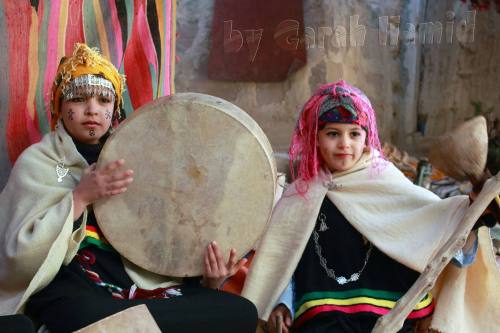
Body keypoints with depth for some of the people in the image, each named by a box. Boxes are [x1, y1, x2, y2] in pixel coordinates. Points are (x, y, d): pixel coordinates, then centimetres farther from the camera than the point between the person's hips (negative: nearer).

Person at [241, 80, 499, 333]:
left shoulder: (382, 178, 3)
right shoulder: (300, 194, 8)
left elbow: (430, 211, -10)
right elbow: (282, 259, 13)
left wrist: (472, 209, -28)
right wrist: (281, 303, 0)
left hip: (388, 310, 0)